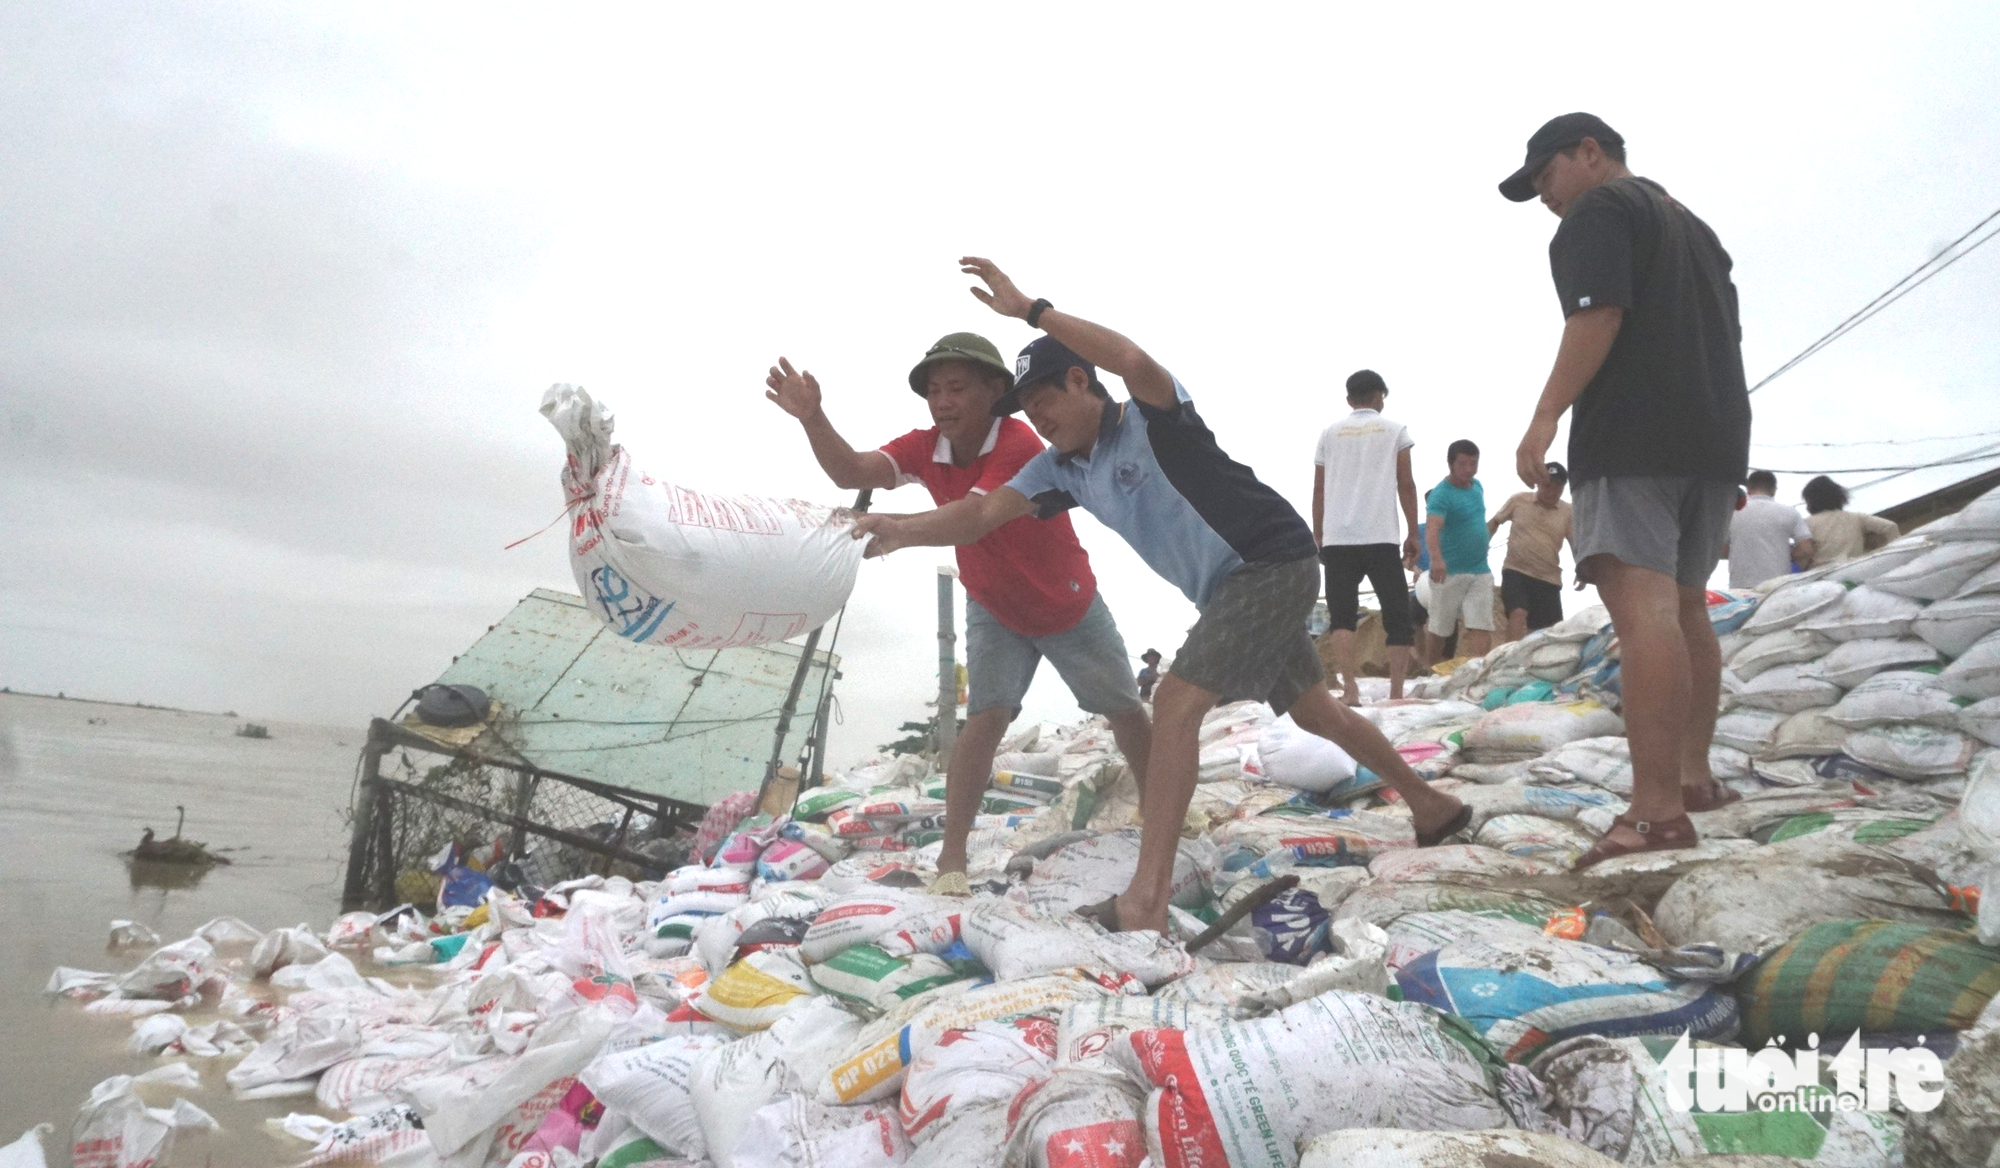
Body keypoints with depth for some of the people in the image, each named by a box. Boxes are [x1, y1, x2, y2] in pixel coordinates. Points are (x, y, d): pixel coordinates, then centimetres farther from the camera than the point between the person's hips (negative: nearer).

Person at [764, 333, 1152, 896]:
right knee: (987, 716, -14)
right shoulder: (926, 448, -14)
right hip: (996, 611, 3)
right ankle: (952, 857, -11)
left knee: (1124, 710, 12)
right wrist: (812, 418, -43)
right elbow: (850, 472, -27)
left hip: (1070, 607, -3)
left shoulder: (1018, 445, -32)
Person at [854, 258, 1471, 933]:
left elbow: (1133, 360, -40)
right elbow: (984, 512, -4)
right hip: (1232, 589, 10)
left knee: (1175, 704, -20)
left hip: (1273, 562, -10)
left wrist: (1029, 310, -36)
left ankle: (1146, 903, -21)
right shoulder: (1063, 467, 6)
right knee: (1314, 712, 22)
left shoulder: (1148, 419, -16)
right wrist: (904, 529, -19)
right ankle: (1434, 808, 43)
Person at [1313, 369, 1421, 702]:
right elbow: (1406, 485, 6)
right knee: (1397, 614, 6)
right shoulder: (1394, 430, 10)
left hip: (1337, 538, 2)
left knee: (1342, 617, 1)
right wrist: (1413, 534, 11)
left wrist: (1318, 535, 18)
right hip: (1381, 537, -1)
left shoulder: (1329, 433, 14)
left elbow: (1319, 489, 11)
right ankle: (1396, 692, 1)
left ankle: (1350, 689, -13)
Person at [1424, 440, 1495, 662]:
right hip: (1450, 572, -6)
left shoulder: (1477, 486, 7)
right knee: (1440, 629, 8)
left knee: (1482, 631, -5)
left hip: (1480, 571, 6)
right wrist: (1436, 559, -49)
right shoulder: (1441, 494, -17)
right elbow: (1432, 529, -33)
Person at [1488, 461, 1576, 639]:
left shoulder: (1568, 512, 4)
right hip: (1516, 571, -2)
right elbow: (1495, 521, 13)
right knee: (1518, 614, -25)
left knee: (1550, 630, 2)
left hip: (1549, 578, 3)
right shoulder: (1518, 500, 2)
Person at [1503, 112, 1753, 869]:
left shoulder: (1599, 210, 1)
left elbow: (1598, 315, -15)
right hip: (1714, 440, 10)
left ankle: (1658, 812, -26)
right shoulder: (1693, 226, 28)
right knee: (1686, 609, 16)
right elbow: (1726, 336, 28)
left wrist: (1546, 416, -17)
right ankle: (1694, 775, 22)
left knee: (1642, 608, -19)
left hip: (1633, 439, -10)